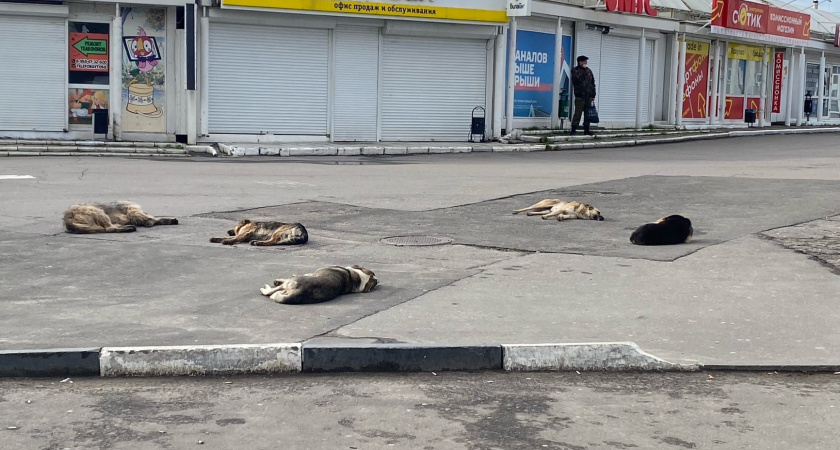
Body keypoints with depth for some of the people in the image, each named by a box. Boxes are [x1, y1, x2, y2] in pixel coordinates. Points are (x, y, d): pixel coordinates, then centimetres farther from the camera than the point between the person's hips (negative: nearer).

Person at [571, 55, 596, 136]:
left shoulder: (588, 71, 16)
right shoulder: (575, 70, 0)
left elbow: (593, 83, 18)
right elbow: (577, 79, -19)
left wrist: (593, 95, 12)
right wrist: (583, 69, -11)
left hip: (588, 96, 5)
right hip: (580, 96, -5)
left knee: (588, 114, 7)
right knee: (578, 113, -8)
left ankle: (586, 129, 12)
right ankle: (574, 128, -3)